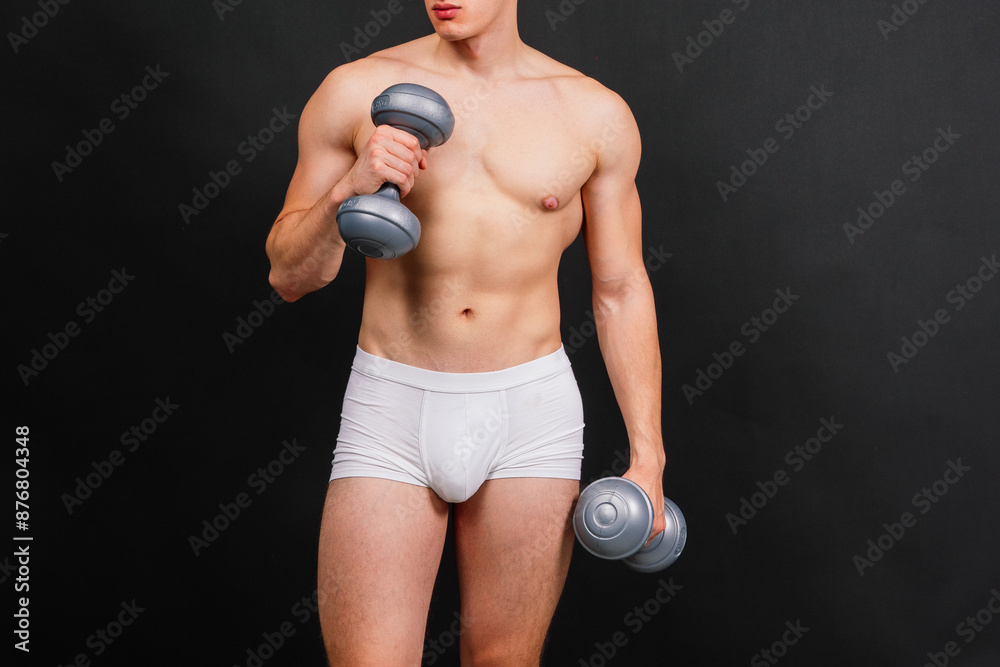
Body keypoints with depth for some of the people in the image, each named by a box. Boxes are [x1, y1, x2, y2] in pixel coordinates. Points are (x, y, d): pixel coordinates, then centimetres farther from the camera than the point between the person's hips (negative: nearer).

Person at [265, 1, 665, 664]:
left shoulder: (595, 114, 3)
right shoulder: (357, 91, 0)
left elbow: (622, 291, 8)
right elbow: (288, 276, 4)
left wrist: (646, 456, 6)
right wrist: (345, 192, -16)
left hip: (530, 411, 1)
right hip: (390, 410, 0)